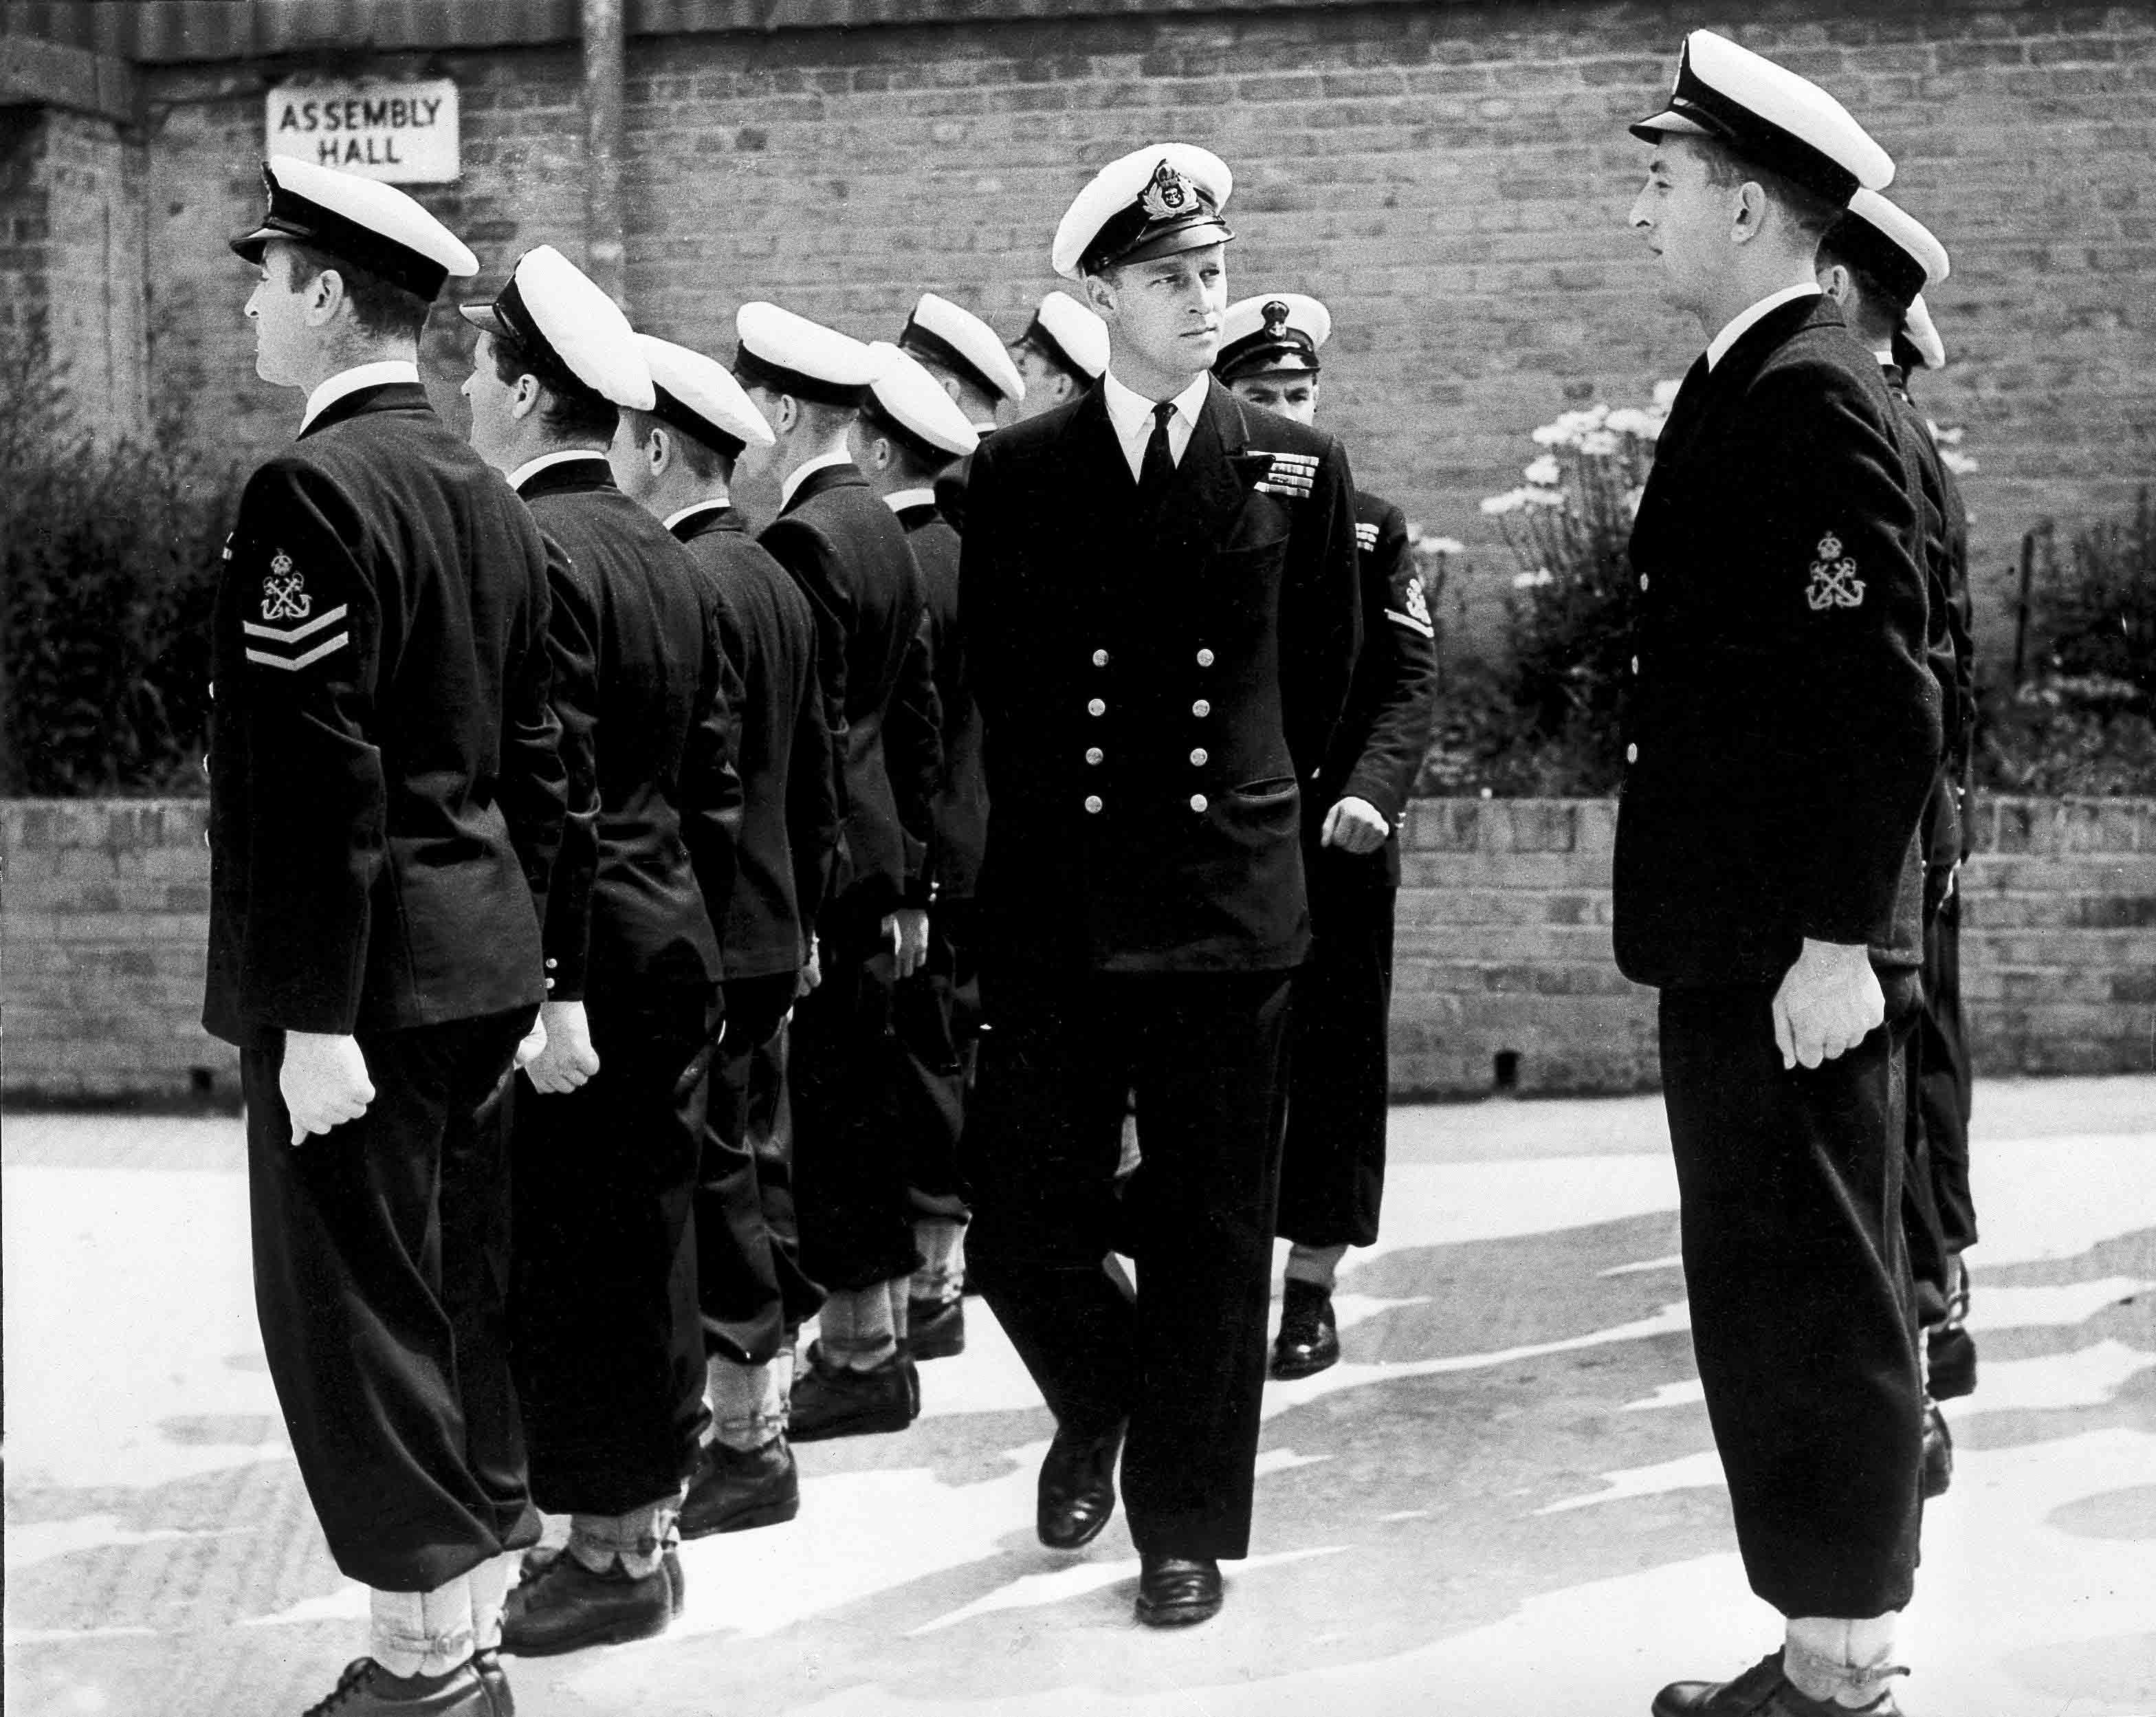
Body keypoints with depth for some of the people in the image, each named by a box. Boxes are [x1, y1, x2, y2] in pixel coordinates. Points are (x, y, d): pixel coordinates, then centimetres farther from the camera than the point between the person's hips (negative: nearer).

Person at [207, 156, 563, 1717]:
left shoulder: (315, 489, -16)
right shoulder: (487, 493, 10)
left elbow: (319, 778, -20)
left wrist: (313, 1012, -19)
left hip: (363, 979, -9)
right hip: (481, 960, 9)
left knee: (356, 1310, 1)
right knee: (456, 1293, 16)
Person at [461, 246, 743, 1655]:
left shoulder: (533, 550, -15)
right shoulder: (671, 558, 11)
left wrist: (553, 985, -20)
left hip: (585, 958, -9)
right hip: (677, 943, 9)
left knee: (568, 1258, 1)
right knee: (649, 1236, 15)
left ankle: (610, 1554, 9)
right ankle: (646, 1520, 26)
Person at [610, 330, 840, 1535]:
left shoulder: (682, 585, -17)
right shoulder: (777, 581, 13)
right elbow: (817, 776, 18)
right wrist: (806, 915, 23)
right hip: (770, 933, 10)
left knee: (712, 1187, -2)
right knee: (757, 1174, 15)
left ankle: (749, 1447, 5)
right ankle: (772, 1396, 24)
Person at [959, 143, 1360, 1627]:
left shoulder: (1302, 470, 3)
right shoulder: (1017, 473, 2)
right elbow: (994, 673, 11)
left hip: (1234, 901, 0)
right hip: (1053, 905, 0)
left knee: (1212, 1237, 5)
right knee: (1020, 1230, 2)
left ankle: (1188, 1525, 21)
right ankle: (1100, 1410, 34)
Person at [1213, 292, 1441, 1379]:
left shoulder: (1370, 527, 6)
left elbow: (1411, 683, -1)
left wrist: (1372, 792, -18)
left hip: (1334, 842, 0)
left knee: (1333, 1065, 5)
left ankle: (1312, 1289, 14)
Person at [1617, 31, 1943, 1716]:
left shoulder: (1813, 393, -15)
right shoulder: (1756, 385, 15)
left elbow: (1887, 696, -22)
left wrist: (1837, 940, -22)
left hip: (1793, 952, -10)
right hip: (1740, 940, 10)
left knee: (1816, 1307, -1)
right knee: (1768, 1303, 15)